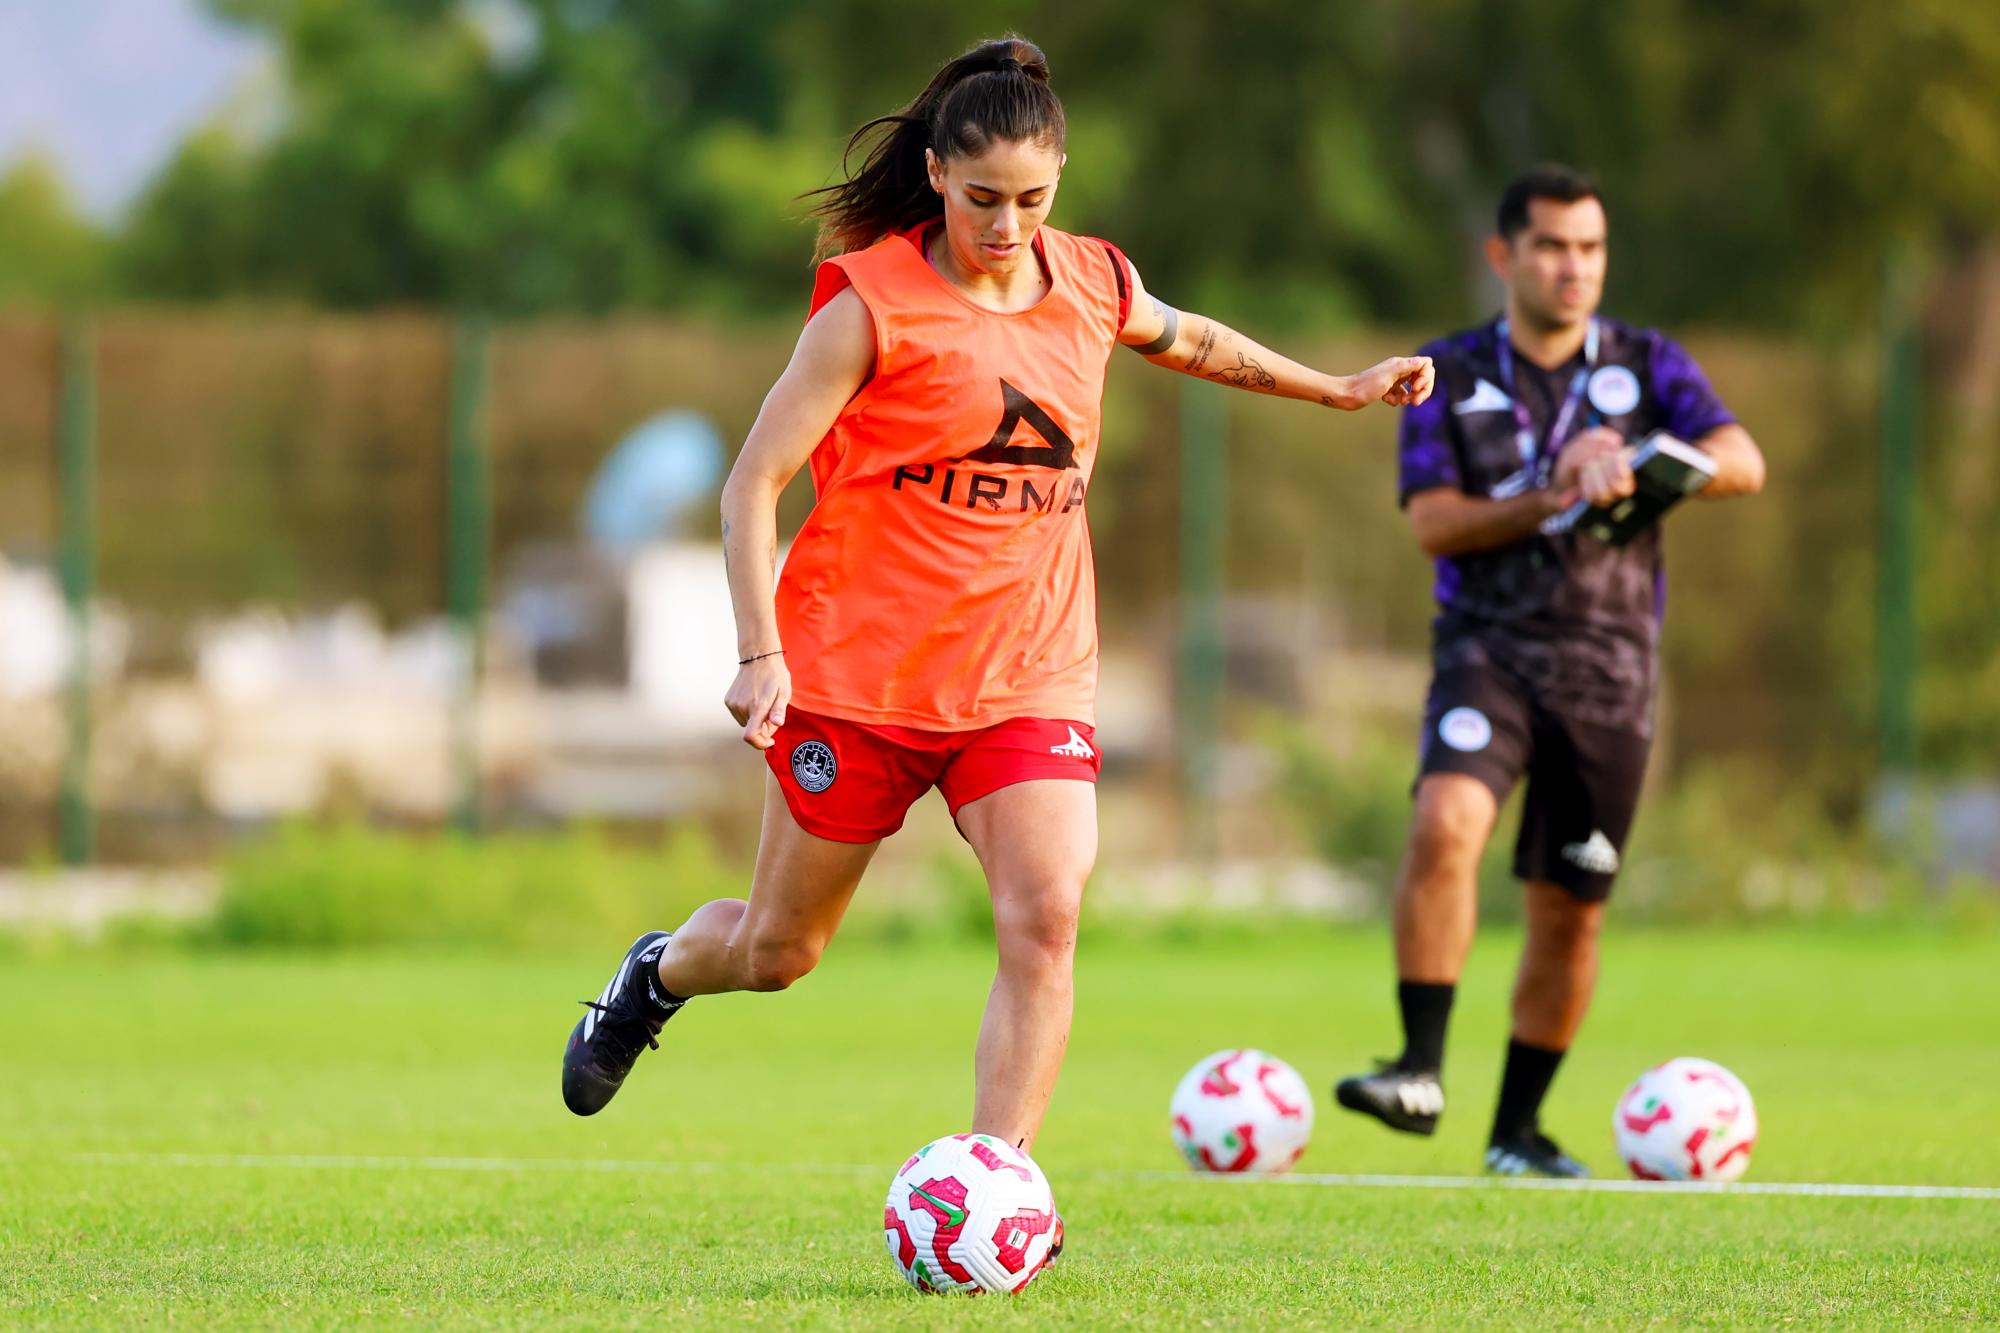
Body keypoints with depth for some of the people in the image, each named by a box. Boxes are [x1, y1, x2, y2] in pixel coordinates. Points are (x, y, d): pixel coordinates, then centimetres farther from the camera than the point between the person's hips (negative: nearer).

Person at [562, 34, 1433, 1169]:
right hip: (858, 668, -3)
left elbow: (1188, 342, 28)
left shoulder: (1093, 285, 3)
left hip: (1031, 673, 3)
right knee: (780, 953, 10)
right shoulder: (874, 302, -12)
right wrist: (761, 650, -24)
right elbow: (755, 480, -13)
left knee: (1046, 916, -20)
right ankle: (659, 973, 45)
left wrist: (1338, 388, 35)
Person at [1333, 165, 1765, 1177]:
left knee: (1570, 911, 4)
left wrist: (1634, 465, -24)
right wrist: (1554, 502, -17)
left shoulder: (1648, 366, 7)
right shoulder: (1450, 375, 5)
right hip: (1488, 646, -2)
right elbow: (1433, 523, -5)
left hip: (1610, 665, 2)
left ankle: (1517, 1129, 17)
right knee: (1445, 823, -28)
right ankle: (1421, 1069, -24)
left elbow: (1743, 464, -7)